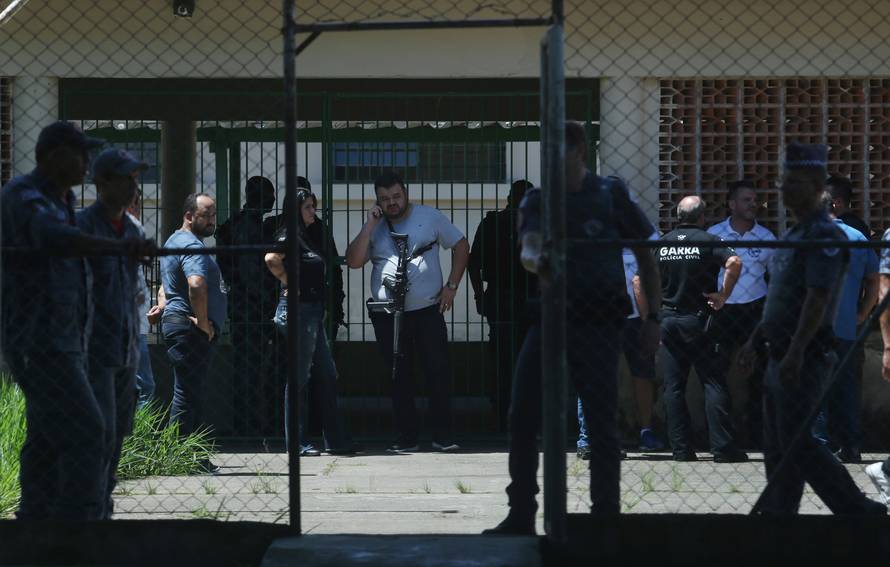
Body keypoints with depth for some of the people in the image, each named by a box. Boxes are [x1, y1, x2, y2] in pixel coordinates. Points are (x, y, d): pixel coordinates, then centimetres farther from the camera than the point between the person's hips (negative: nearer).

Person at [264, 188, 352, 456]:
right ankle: (297, 442, 1)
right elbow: (272, 259, -29)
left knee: (327, 375, 9)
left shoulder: (309, 236, 17)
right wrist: (289, 285, -18)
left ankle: (335, 441, 13)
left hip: (315, 311, 9)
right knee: (299, 377, -4)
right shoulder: (289, 237, -11)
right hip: (298, 310, -9)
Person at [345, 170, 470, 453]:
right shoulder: (374, 228, 7)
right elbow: (353, 261, -4)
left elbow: (461, 246, 8)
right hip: (387, 316, 2)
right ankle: (406, 438, 12)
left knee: (438, 372, -4)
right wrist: (370, 225, -9)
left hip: (428, 311, -2)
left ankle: (443, 436, 2)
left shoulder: (430, 217, 3)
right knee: (399, 378, 6)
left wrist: (451, 286, 1)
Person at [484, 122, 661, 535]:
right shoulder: (537, 200, 7)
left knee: (601, 424, -3)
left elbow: (645, 256, 5)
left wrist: (652, 318, -1)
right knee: (522, 418, 1)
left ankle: (606, 517, 6)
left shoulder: (611, 194, 1)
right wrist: (533, 258, -37)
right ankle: (521, 516, 12)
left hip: (599, 323, -3)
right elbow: (529, 246, -12)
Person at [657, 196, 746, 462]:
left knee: (673, 386, 5)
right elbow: (734, 263, -23)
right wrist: (724, 295, -13)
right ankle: (723, 447, -5)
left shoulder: (663, 243, 8)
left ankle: (680, 448, 3)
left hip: (668, 318, 4)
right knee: (714, 383, -1)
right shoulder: (708, 240, -5)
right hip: (698, 320, -4)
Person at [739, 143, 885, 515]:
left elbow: (817, 299, -23)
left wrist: (795, 353, -29)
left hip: (805, 358, -10)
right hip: (781, 357, 10)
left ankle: (861, 513, -5)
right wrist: (756, 340, 24)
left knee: (797, 443, -11)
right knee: (776, 447, 9)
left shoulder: (824, 236, -14)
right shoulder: (794, 235, 17)